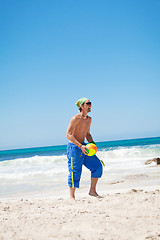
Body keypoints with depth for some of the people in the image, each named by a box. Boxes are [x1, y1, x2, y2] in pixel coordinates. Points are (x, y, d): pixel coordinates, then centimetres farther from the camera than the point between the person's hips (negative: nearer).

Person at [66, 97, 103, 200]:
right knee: (75, 172, -6)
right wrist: (80, 146, -26)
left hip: (83, 147, 8)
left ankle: (92, 190, 10)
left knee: (97, 165, 0)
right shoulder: (75, 118, -14)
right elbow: (69, 135, -18)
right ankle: (72, 196, 6)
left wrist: (91, 143, 2)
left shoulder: (89, 119, 10)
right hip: (74, 147, -7)